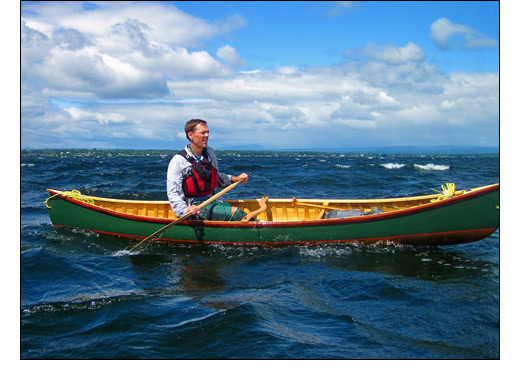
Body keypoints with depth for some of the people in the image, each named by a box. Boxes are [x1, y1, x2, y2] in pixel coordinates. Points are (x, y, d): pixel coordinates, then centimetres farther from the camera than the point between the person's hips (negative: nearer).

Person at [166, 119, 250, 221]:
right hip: (194, 205, -7)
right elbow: (173, 194, -13)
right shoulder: (178, 160, -9)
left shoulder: (210, 153, 11)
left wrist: (235, 179, 13)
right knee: (235, 213, -27)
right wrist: (185, 211, -30)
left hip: (212, 201, 7)